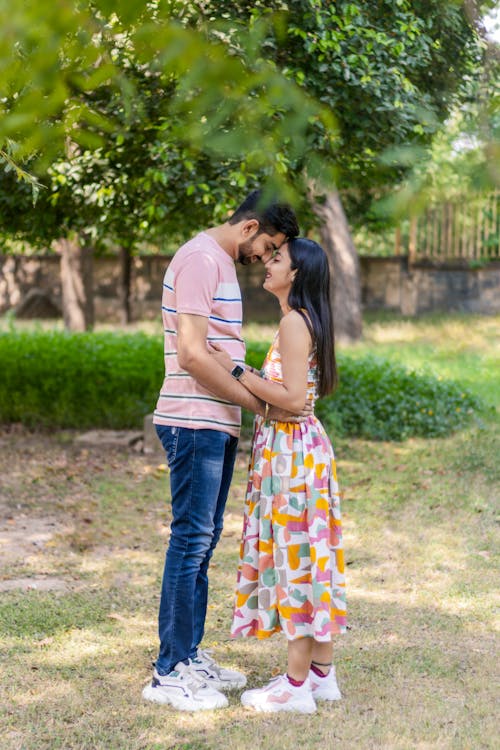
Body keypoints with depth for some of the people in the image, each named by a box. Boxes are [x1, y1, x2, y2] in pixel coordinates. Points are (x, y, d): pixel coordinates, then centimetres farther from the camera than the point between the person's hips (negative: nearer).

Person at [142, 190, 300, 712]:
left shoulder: (222, 262, 19)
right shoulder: (200, 259, -12)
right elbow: (192, 355, -20)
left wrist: (261, 389, 9)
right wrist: (256, 401, -13)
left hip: (217, 424, 10)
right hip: (195, 422, -10)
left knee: (203, 539, 13)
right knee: (191, 540, -8)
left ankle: (190, 655, 21)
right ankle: (169, 672, -3)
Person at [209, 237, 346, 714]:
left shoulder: (294, 322, -15)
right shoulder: (305, 320, 15)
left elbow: (292, 397, -21)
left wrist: (235, 371, -18)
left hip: (291, 450, -10)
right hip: (304, 445, 10)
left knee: (294, 554, -5)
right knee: (309, 554, 12)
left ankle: (297, 686, 0)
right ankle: (321, 674, 19)